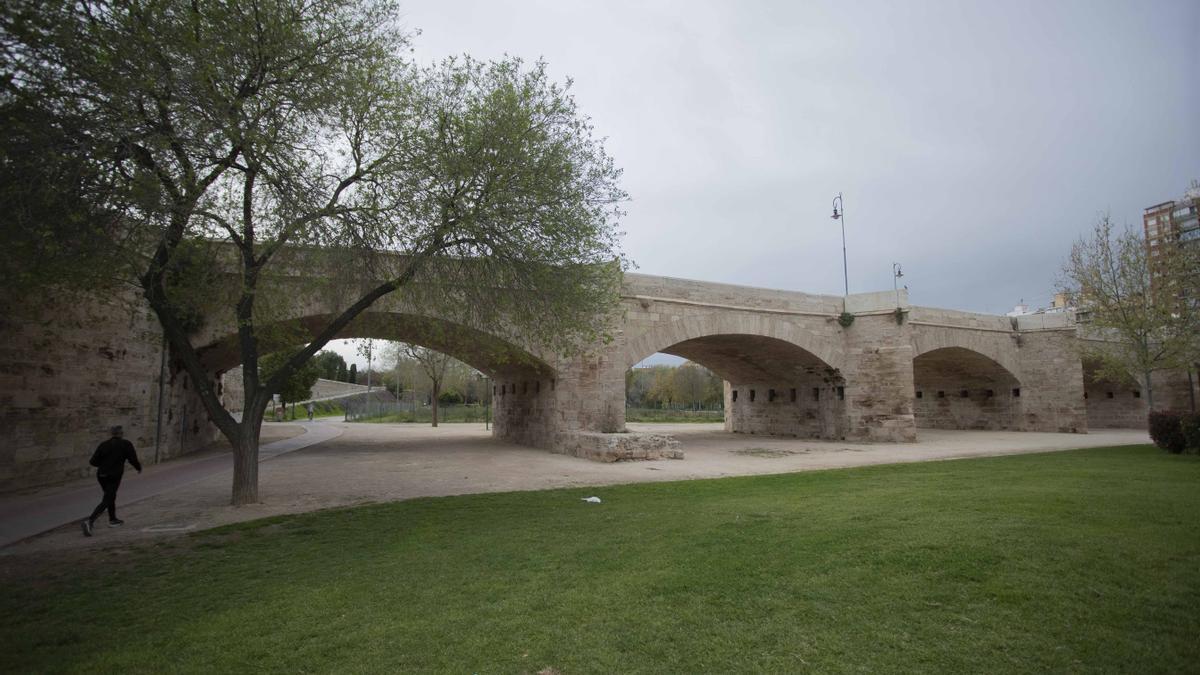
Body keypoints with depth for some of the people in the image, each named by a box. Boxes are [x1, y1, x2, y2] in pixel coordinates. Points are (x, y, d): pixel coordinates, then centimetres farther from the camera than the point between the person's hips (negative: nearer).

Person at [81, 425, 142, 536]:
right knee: (106, 501, -2)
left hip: (101, 475, 5)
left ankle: (112, 520, 35)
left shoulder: (104, 444, 4)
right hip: (114, 477, -5)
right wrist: (139, 468, 11)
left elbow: (93, 462, 1)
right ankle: (90, 521, -19)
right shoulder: (126, 444, -7)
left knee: (111, 496, 23)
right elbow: (133, 459, -8)